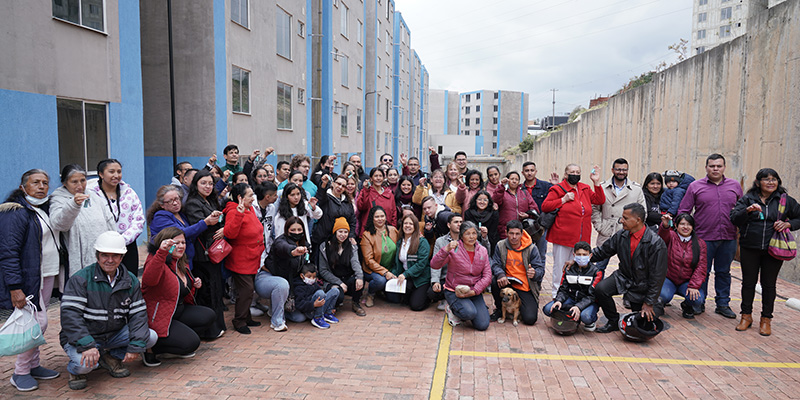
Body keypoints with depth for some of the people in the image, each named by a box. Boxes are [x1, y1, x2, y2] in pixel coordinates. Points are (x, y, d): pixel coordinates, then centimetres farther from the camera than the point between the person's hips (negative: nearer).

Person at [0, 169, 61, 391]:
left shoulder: (44, 209, 13)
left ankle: (33, 365, 27)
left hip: (47, 276, 8)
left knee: (38, 322, 15)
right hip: (28, 279, -8)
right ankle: (20, 373, 8)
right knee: (37, 323, -8)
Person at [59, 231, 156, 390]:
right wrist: (87, 346, -34)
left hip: (114, 335, 5)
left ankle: (111, 357, 9)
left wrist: (135, 346, -16)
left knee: (151, 337, -15)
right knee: (86, 363, -34)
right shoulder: (80, 279, -13)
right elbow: (70, 315, -22)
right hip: (81, 338, -4)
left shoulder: (131, 280, 0)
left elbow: (138, 313, -3)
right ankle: (76, 370, 5)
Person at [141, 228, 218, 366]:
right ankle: (149, 349, -2)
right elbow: (149, 280, -44)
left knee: (209, 316, -4)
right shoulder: (156, 261, -18)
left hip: (179, 311, 9)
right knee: (192, 343, -20)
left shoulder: (182, 263, 10)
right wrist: (161, 252, -55)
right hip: (158, 318, -9)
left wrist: (195, 285, 4)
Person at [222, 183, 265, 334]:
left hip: (252, 260, 9)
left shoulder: (250, 210, 9)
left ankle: (246, 318, 29)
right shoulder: (233, 212, -18)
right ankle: (239, 322, 9)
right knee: (246, 290, -6)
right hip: (240, 261, -9)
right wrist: (239, 214, -40)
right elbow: (229, 233, -34)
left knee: (248, 289, 16)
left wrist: (260, 248, 27)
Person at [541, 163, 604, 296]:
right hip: (562, 236, -5)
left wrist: (597, 182, 2)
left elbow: (600, 200, 10)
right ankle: (557, 294, 12)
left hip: (581, 238, 5)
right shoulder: (558, 189, -3)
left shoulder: (585, 189, 15)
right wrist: (563, 200, -14)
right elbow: (544, 206, -7)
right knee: (560, 265, 1)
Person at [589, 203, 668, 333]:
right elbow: (602, 252, 5)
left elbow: (657, 275, -17)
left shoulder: (656, 243, -22)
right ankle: (614, 322, 0)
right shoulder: (621, 236, -7)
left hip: (643, 286, -4)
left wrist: (649, 303, -13)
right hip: (623, 278, 4)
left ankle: (657, 307, 33)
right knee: (600, 289, -23)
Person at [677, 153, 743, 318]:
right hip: (703, 237, -2)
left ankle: (723, 304, 24)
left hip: (728, 238, 3)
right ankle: (699, 303, 18)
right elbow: (683, 211, 1)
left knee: (724, 272, 13)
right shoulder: (695, 186, 0)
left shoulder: (735, 186, 8)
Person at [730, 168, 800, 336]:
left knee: (769, 284, 7)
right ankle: (746, 316, 21)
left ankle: (766, 319, 19)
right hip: (749, 249, 0)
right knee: (748, 282, 8)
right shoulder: (747, 199, 2)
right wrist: (748, 210, -25)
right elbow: (734, 219, -8)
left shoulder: (786, 200, 5)